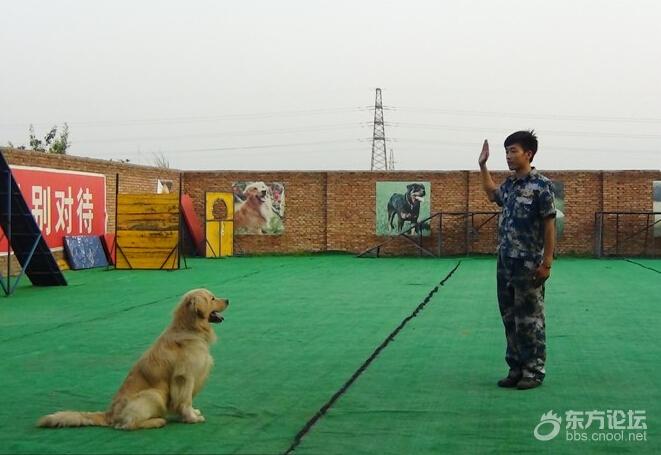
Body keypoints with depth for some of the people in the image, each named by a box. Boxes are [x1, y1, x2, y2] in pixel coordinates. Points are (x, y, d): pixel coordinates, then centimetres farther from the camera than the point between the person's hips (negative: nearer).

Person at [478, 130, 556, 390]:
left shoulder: (541, 186, -12)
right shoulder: (509, 185, 10)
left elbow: (549, 225, -12)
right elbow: (492, 195, 34)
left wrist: (546, 262, -15)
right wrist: (483, 167, 25)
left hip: (528, 266, -7)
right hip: (505, 264, 7)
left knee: (530, 319, -1)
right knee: (510, 319, 11)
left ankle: (534, 372, 8)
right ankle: (516, 369, 20)